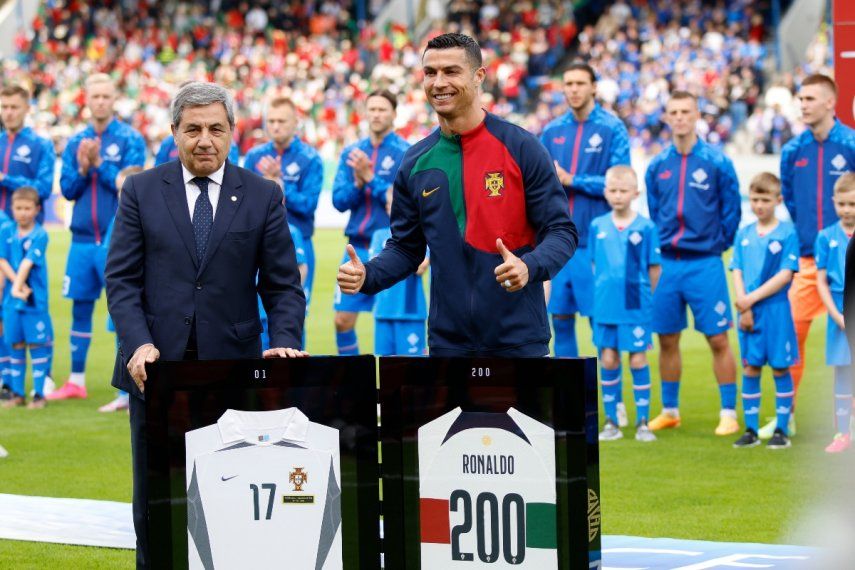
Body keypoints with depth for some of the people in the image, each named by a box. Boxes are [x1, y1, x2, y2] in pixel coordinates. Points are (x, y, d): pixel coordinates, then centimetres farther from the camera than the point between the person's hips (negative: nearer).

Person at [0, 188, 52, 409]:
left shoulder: (40, 235, -7)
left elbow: (27, 263, -14)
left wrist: (18, 287, -20)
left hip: (35, 300, -4)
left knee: (37, 345, -1)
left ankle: (39, 394, 4)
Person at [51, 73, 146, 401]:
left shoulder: (130, 139, -2)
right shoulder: (76, 142, 11)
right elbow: (67, 190, 8)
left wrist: (99, 164, -16)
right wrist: (81, 169, -10)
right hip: (83, 238, 4)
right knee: (80, 308, 9)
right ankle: (76, 382, 17)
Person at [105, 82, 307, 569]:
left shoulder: (263, 196, 6)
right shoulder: (141, 191, 6)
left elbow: (283, 285, 4)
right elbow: (122, 278, 1)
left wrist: (285, 342, -13)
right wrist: (139, 344, -14)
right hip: (157, 365, 0)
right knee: (154, 503, 6)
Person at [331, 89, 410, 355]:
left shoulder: (406, 153, -5)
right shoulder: (351, 152, 9)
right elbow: (339, 201, 4)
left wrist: (370, 177, -18)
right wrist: (357, 182, -14)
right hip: (358, 247, 5)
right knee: (343, 320, 4)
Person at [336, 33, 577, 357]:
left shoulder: (521, 148, -4)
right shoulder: (416, 163, 7)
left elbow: (561, 230, -5)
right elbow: (406, 247, 14)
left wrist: (529, 267, -25)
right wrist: (366, 276, -6)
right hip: (448, 342, 3)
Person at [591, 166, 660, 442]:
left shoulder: (645, 228, -5)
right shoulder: (597, 226, 4)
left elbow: (655, 269, 0)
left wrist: (642, 295, 1)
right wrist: (603, 291, 7)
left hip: (636, 306, -3)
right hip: (605, 306, 3)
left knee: (638, 360, 1)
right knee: (608, 360, 6)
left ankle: (642, 422, 8)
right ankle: (611, 421, 14)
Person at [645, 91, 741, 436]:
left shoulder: (717, 163, -3)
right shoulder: (657, 166, 8)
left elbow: (731, 211, 2)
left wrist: (717, 245, 2)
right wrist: (659, 247, 10)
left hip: (705, 265, -4)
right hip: (667, 264, 4)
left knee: (718, 340, -3)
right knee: (667, 340, 9)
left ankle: (729, 414, 2)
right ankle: (669, 410, 21)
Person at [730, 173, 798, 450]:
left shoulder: (787, 232, -5)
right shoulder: (743, 234, 9)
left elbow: (786, 274, -11)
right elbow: (737, 272, 5)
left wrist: (753, 298, -14)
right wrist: (743, 307, -8)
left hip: (776, 310, -4)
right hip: (748, 311, 4)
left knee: (780, 367, 2)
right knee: (750, 368, 7)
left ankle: (782, 430, 8)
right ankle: (751, 430, 13)